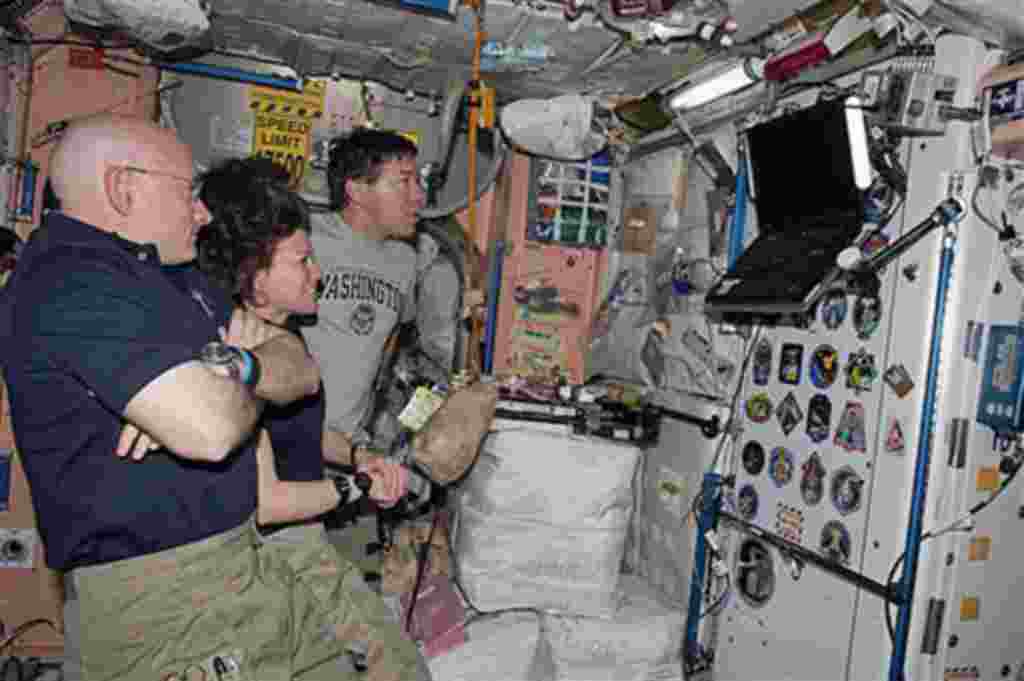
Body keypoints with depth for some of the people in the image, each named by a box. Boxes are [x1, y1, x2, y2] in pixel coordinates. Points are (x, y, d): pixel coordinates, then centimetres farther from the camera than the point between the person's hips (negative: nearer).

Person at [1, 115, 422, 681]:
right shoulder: (75, 283, -15)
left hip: (242, 560, 9)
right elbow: (210, 428, -25)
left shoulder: (171, 281, 16)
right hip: (161, 604, -8)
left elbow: (303, 371, 12)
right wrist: (251, 384, -2)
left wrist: (238, 367, -11)